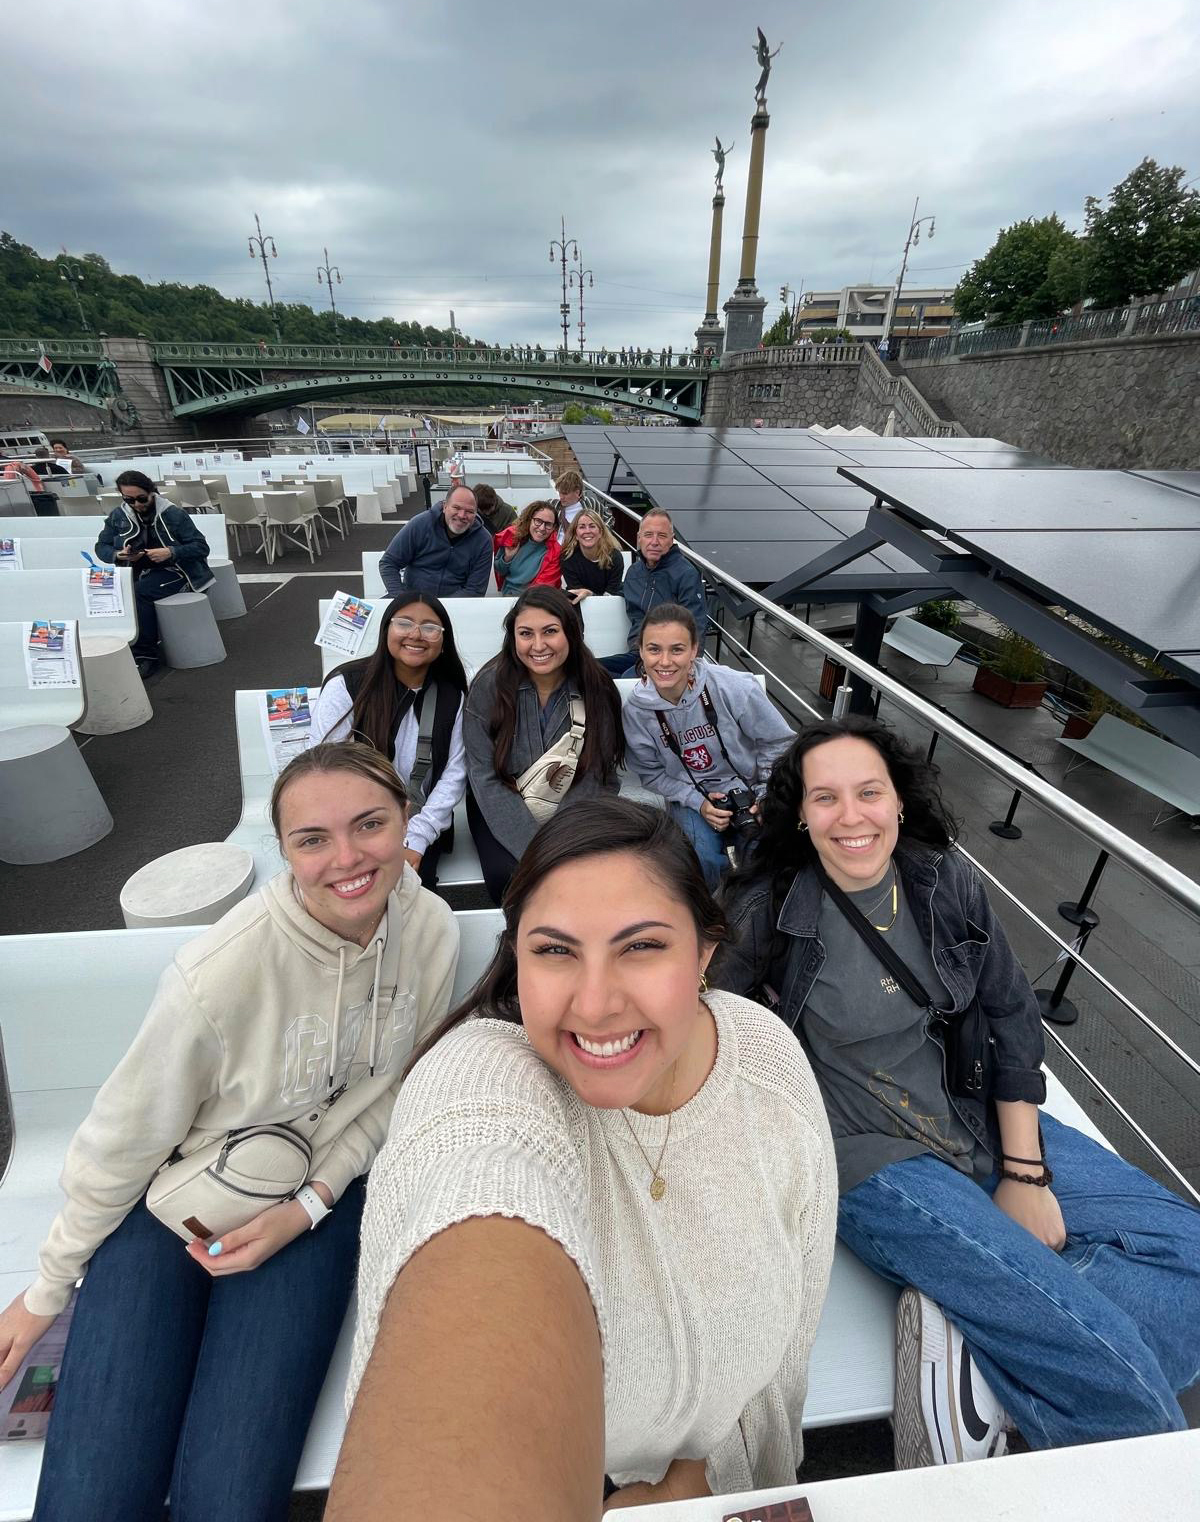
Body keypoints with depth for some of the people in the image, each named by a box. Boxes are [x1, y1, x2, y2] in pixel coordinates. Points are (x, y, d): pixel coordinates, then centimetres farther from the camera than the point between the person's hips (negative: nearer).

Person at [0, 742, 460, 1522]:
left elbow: (397, 1089, -2)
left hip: (316, 1193, 2)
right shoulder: (220, 972, -30)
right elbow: (123, 1141, -11)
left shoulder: (432, 931, -19)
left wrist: (308, 1207, -10)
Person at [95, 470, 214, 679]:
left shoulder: (173, 514, -8)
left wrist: (171, 553, -26)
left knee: (139, 593, -32)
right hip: (138, 572, 5)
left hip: (173, 570, -5)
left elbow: (202, 547, -11)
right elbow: (102, 546, 11)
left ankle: (145, 654, -20)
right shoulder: (118, 516, 5)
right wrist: (118, 555, -13)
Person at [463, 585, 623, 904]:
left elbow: (600, 777, -7)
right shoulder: (488, 686, -13)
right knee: (508, 875, -27)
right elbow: (485, 779, -15)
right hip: (503, 809, -1)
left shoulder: (597, 689, -10)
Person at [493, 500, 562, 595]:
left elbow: (543, 587, -9)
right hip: (506, 594, 1)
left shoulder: (555, 551, -8)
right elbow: (499, 571, 12)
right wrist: (507, 558, -9)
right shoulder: (512, 535, -1)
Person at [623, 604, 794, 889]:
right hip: (691, 798, 1)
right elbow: (651, 773, -2)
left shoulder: (734, 687, -22)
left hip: (752, 790, 0)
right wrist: (698, 802, -14)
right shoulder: (635, 710, -15)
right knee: (704, 859, -26)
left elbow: (780, 742, -7)